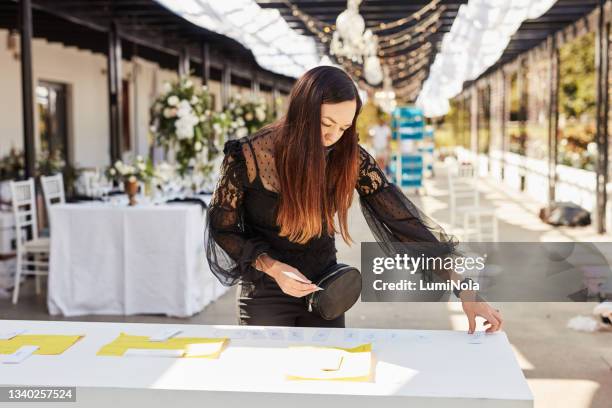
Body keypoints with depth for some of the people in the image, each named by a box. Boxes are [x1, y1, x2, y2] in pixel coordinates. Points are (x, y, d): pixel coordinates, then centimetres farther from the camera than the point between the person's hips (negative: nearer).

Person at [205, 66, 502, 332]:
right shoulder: (249, 156, -21)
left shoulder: (350, 158, -14)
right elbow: (222, 228, -8)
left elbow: (402, 219, -15)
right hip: (265, 295, -2)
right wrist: (272, 267, -24)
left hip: (324, 294, 2)